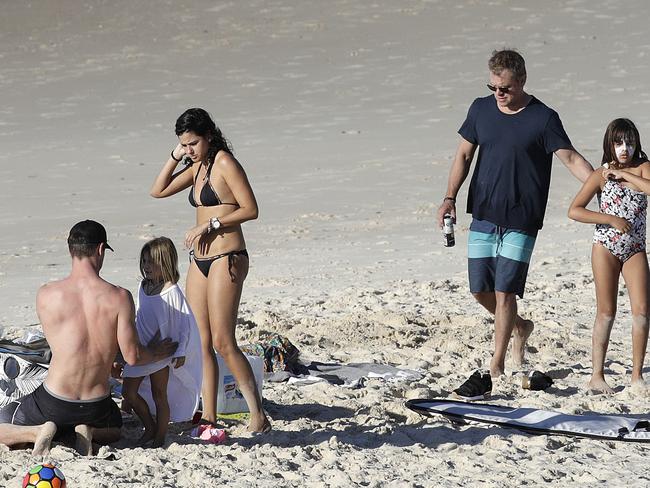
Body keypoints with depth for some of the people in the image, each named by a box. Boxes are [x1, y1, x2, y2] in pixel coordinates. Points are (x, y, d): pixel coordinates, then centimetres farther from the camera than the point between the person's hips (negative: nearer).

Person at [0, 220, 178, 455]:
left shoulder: (46, 295, -9)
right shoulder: (119, 297, -13)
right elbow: (132, 356, -10)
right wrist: (156, 352, 14)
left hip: (54, 401, -1)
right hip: (96, 407, 2)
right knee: (115, 429, 37)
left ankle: (40, 432, -9)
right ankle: (87, 432, 4)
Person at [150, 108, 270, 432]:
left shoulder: (224, 163, -9)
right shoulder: (197, 167, 15)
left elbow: (250, 209, -14)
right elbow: (158, 191, 19)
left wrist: (210, 223, -17)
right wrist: (175, 158, 7)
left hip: (226, 259, -8)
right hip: (200, 261, 8)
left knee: (222, 342, -13)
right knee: (202, 343, 4)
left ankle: (258, 416, -10)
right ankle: (208, 418, 6)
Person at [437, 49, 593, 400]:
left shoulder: (543, 118, -7)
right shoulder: (481, 110, 6)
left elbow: (570, 158, -8)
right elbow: (464, 154, 14)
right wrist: (450, 197, 4)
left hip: (521, 220, -5)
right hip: (483, 216, 5)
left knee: (505, 292, -8)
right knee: (480, 289, 7)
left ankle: (495, 368, -1)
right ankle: (519, 328, 36)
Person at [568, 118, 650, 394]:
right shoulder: (601, 175, -2)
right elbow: (574, 211, -9)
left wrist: (622, 173, -15)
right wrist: (612, 220, -14)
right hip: (606, 247, -2)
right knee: (606, 312, 0)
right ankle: (597, 376, 4)